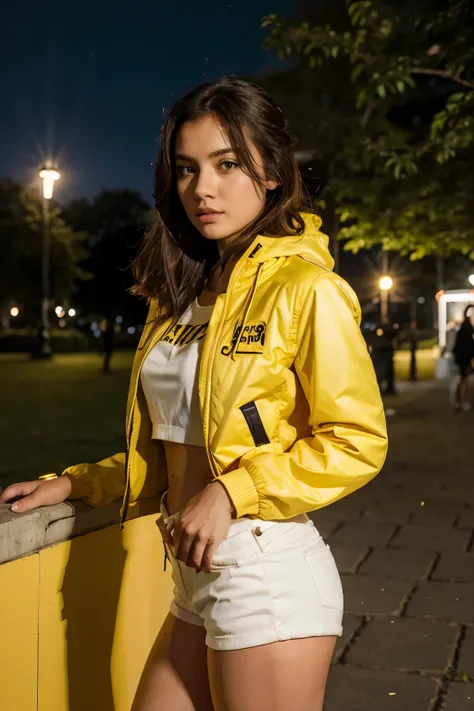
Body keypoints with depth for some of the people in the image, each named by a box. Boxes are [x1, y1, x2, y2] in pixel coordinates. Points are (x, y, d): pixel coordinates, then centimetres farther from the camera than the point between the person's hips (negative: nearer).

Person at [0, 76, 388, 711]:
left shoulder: (305, 289, -10)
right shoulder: (183, 295, 13)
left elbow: (358, 443, -13)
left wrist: (232, 493, -18)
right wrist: (72, 485, 18)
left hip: (268, 576, -7)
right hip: (195, 583, 7)